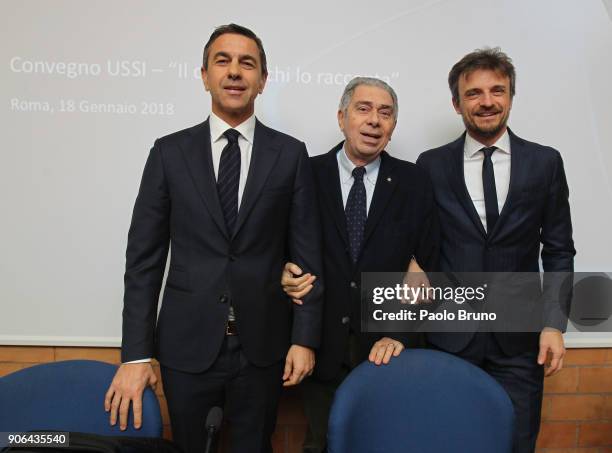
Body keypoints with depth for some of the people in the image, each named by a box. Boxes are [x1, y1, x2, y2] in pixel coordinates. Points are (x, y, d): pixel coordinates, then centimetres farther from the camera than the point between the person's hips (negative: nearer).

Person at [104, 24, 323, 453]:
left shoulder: (291, 154, 0)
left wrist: (305, 338, -4)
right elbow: (144, 257, -1)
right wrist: (136, 354, -4)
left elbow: (306, 255, 0)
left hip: (263, 346, 0)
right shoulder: (170, 152, 1)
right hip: (186, 344, 1)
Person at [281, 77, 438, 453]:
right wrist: (286, 272, -15)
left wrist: (401, 335, -10)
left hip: (387, 351, 1)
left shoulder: (415, 183, 0)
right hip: (321, 350, 0)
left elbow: (427, 267, -1)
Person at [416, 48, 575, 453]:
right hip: (449, 334, 0)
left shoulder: (545, 162, 2)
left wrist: (554, 324, -1)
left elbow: (559, 250, 4)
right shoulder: (431, 165, 1)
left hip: (519, 339, 1)